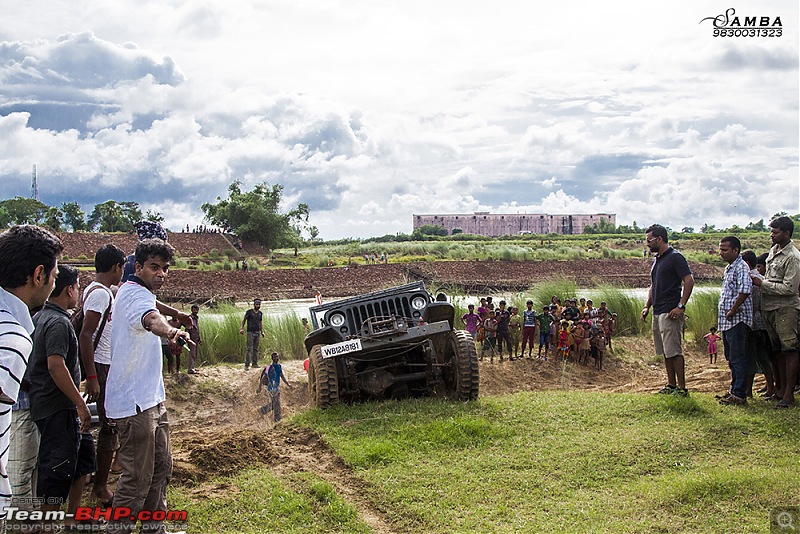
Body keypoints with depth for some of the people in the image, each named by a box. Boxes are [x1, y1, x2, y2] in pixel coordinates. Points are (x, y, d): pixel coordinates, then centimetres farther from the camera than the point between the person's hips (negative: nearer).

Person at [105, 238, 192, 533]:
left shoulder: (128, 290, 12)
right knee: (137, 477, -6)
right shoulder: (136, 294, -20)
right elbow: (151, 319, -45)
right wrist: (171, 331, -63)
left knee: (161, 467, 18)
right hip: (134, 402, -11)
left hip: (151, 399, 11)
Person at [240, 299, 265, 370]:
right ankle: (247, 365, -7)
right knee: (249, 349, -8)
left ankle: (255, 363, 12)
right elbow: (244, 320, 3)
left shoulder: (260, 313, 12)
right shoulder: (249, 312, -3)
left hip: (257, 332, 5)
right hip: (250, 332, -5)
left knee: (256, 349, 7)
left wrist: (262, 331, 15)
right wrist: (242, 328, -7)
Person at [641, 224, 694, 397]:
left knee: (674, 351, -9)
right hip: (657, 312, 9)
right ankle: (671, 385, 19)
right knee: (665, 352, 12)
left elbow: (689, 281, -15)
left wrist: (681, 306, -20)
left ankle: (682, 388, -5)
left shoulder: (675, 257, -9)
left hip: (670, 312, -9)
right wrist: (647, 306, 15)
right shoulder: (656, 259, 18)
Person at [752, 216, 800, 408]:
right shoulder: (774, 250, 13)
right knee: (778, 350, 13)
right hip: (769, 307, 9)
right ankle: (782, 389, 21)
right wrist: (760, 281, 8)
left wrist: (763, 284, -13)